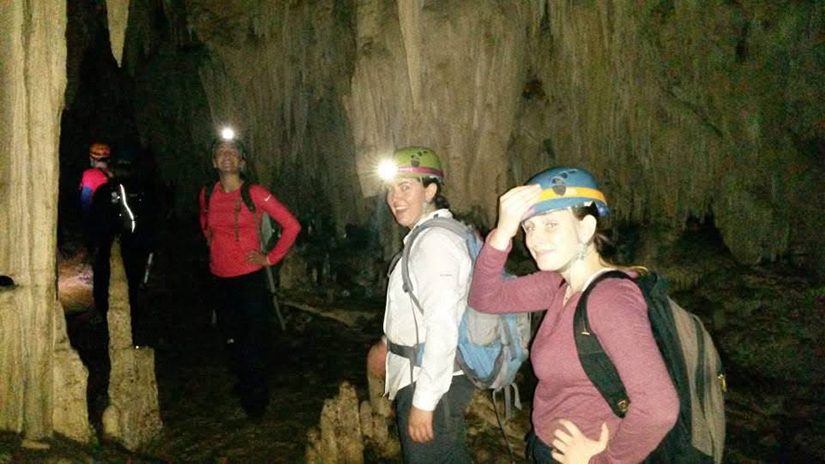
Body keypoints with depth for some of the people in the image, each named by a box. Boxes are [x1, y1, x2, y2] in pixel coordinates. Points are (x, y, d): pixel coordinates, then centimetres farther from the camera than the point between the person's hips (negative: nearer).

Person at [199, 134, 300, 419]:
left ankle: (256, 398, 17)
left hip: (250, 276, -5)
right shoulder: (208, 194, 3)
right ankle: (243, 383, 39)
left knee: (254, 338, 0)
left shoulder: (254, 193, -12)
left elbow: (291, 225, -11)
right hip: (221, 278, 5)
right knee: (231, 337, 17)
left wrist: (271, 258, -10)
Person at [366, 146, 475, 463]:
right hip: (423, 377, 10)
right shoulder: (427, 236, 10)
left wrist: (423, 402, -24)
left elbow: (443, 328, -27)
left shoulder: (434, 242, -22)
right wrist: (388, 343, 30)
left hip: (431, 383, -10)